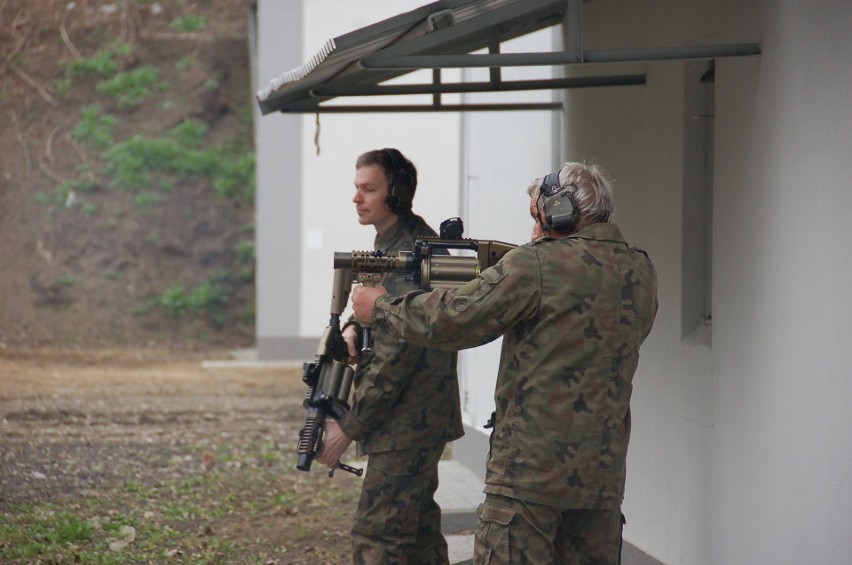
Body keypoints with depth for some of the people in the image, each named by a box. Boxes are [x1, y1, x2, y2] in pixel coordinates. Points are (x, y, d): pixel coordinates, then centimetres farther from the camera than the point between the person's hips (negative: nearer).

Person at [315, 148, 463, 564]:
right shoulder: (391, 242, 12)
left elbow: (397, 355, -23)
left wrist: (349, 428, -19)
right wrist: (353, 326, -1)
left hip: (407, 422, -11)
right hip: (419, 421, 11)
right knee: (418, 526, 17)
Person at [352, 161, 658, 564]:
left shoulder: (537, 265, -11)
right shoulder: (641, 273, 8)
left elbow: (451, 321, -10)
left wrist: (381, 306, 6)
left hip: (530, 472, -6)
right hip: (604, 472, 6)